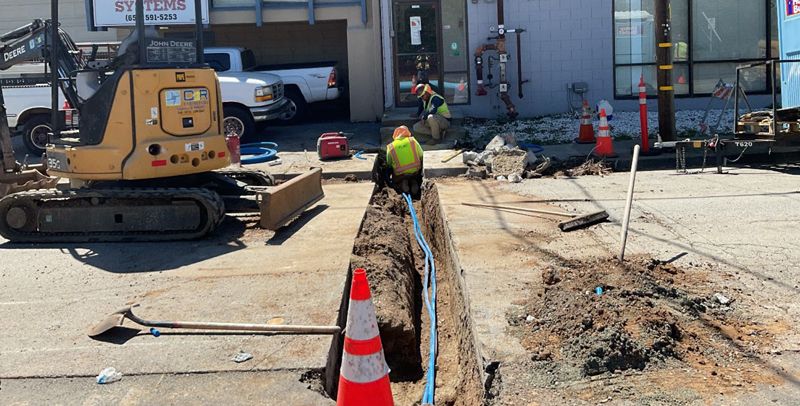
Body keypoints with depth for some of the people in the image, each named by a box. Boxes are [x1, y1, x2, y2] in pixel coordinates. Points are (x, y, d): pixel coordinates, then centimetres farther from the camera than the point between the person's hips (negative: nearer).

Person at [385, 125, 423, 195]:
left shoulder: (390, 147, -3)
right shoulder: (412, 141, -2)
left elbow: (388, 165, 3)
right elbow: (421, 156, 2)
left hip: (399, 176, 0)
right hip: (415, 173, 1)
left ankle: (402, 184, -4)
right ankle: (414, 182, -3)